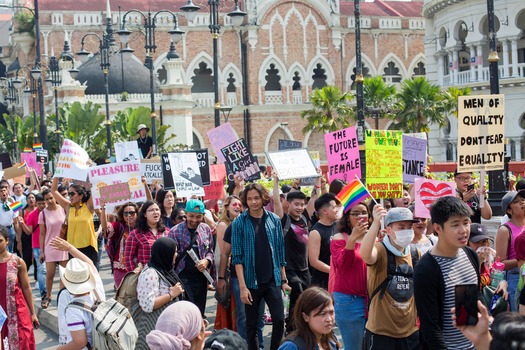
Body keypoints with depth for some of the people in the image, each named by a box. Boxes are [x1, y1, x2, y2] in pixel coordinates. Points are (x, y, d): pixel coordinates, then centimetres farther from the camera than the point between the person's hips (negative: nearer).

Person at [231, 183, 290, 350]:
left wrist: (283, 279, 8)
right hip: (251, 282, -2)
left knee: (279, 319, -5)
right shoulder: (239, 223, -4)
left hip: (273, 280, 2)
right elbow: (237, 256, -6)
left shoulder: (274, 220, 4)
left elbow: (280, 252, 9)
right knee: (252, 324, 7)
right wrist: (242, 286, -12)